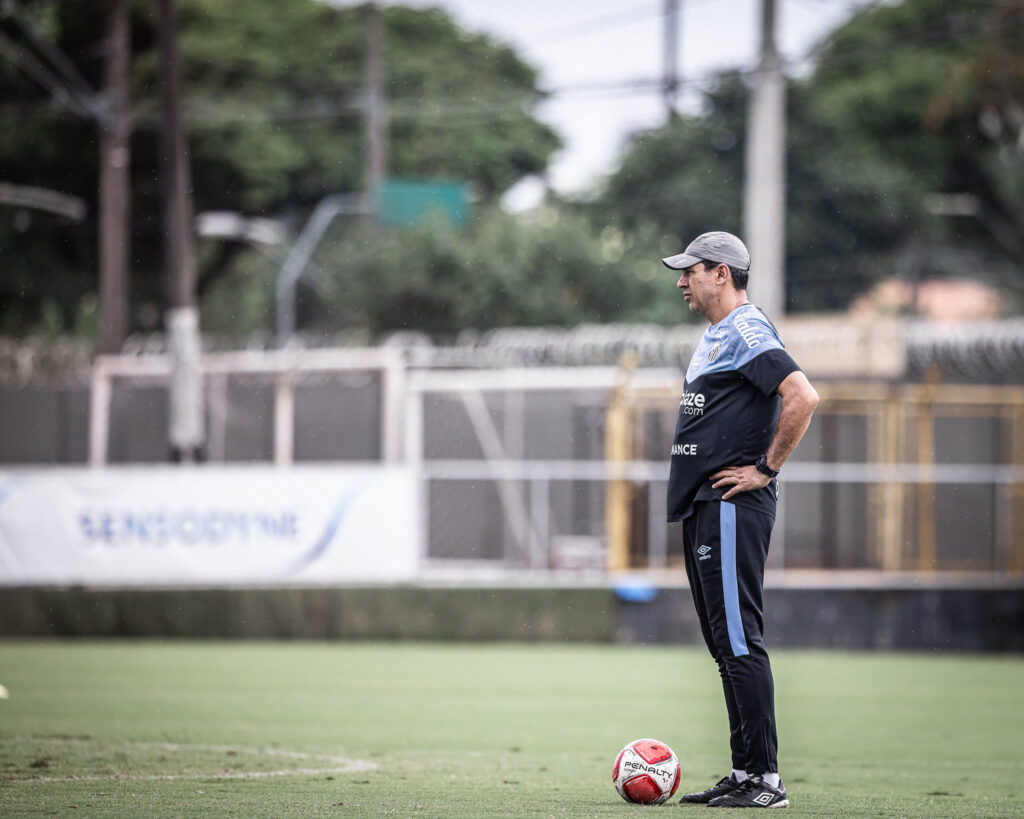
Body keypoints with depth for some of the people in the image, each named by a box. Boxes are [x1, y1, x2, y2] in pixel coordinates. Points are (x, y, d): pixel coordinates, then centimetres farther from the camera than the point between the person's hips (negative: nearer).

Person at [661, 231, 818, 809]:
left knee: (740, 640, -13)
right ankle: (744, 775, 15)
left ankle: (766, 778, -14)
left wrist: (766, 469, -19)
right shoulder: (717, 335, 20)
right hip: (704, 508, 11)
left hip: (733, 504, -11)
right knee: (727, 644, 11)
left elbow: (803, 397, -25)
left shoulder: (748, 331, -12)